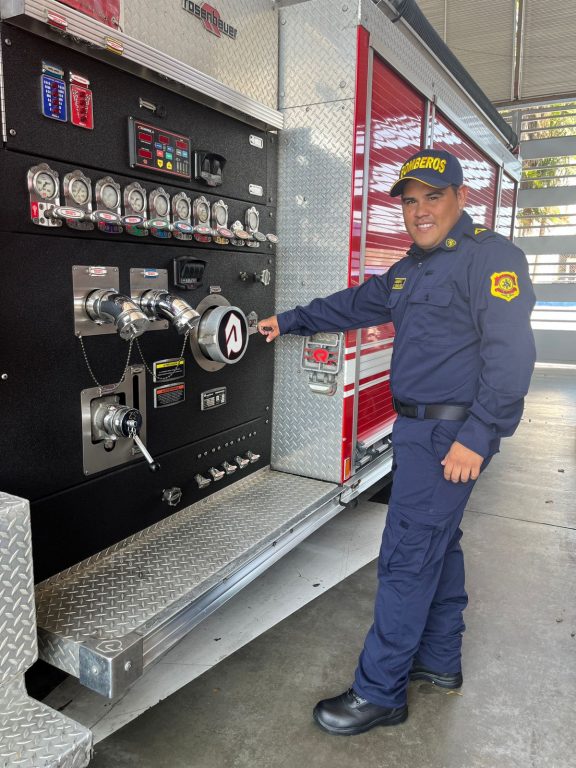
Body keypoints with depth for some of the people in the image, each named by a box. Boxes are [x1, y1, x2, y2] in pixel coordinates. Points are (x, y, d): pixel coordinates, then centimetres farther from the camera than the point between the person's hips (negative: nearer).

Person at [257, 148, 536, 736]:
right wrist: (290, 322, 29)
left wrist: (477, 437, -24)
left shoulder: (491, 257, -12)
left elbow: (510, 353, -20)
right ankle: (440, 659, 36)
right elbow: (356, 305, 25)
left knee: (406, 558, -4)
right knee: (437, 542, 18)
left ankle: (379, 693, 12)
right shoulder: (411, 268, 16)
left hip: (453, 433, -9)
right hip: (420, 425, 9)